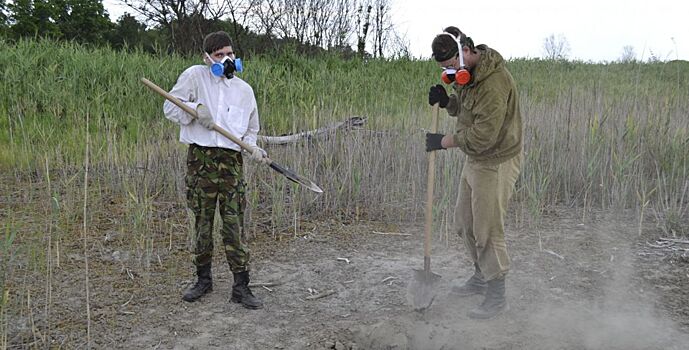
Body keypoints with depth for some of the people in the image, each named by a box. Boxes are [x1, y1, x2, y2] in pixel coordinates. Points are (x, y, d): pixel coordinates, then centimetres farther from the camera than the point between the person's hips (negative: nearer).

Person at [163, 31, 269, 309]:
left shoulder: (244, 89, 13)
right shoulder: (194, 76, 4)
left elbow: (251, 128, 21)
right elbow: (170, 108, 3)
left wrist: (252, 147, 1)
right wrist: (195, 108, -15)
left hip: (231, 161, 1)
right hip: (200, 158, -1)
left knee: (234, 224, -1)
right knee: (202, 222, 9)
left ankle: (241, 287, 6)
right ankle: (203, 279, 26)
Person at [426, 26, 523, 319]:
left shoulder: (494, 81, -26)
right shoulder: (466, 73, 5)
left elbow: (483, 135, -29)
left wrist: (444, 141, -18)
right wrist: (446, 101, -2)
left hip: (496, 163, -10)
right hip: (474, 160, 10)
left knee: (488, 231, -1)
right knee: (466, 222, 19)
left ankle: (497, 297, 16)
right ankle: (481, 278, 38)